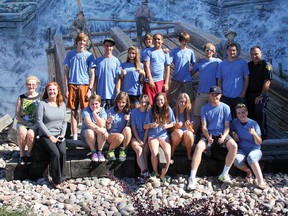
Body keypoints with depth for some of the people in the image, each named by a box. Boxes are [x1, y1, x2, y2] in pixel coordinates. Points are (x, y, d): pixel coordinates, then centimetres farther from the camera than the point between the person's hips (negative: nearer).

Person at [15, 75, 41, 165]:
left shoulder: (40, 98, 5)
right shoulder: (21, 98, 9)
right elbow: (17, 115, 5)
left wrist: (36, 124, -14)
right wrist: (27, 123, -10)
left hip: (36, 124, -1)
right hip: (22, 123, 1)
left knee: (30, 134, -35)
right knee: (22, 133, -34)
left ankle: (29, 154, -11)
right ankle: (22, 154, -14)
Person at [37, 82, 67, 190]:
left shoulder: (62, 104, 11)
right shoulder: (42, 104, -4)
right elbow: (39, 122, -8)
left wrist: (62, 134, -3)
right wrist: (50, 136, -12)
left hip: (59, 135, 4)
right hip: (46, 135, -3)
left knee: (63, 152, -25)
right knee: (55, 153, -27)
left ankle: (61, 178, -13)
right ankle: (57, 180, -15)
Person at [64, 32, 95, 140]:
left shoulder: (89, 55, 5)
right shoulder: (70, 54, 10)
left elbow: (92, 74, 3)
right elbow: (66, 72, 11)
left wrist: (90, 89, -6)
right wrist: (66, 89, 3)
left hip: (84, 85, -1)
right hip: (72, 85, 2)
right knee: (73, 112, 3)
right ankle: (74, 136, 9)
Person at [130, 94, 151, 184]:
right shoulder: (134, 112, 2)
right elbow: (134, 128, 1)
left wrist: (144, 142, -11)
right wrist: (139, 141, -7)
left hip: (146, 137, 1)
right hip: (136, 137, -1)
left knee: (145, 152, -25)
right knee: (139, 150, -28)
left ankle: (143, 174, -31)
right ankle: (145, 172, -42)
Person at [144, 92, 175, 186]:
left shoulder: (168, 110, 3)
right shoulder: (151, 111, 0)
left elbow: (173, 123, 11)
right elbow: (145, 126, 1)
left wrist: (167, 126, -11)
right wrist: (151, 125, -21)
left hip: (164, 135, 1)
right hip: (153, 136, -1)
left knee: (168, 154, -24)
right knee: (154, 153, -29)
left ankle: (163, 175, 0)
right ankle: (155, 172, 0)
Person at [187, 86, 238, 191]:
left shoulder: (225, 107, 3)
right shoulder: (205, 108, 3)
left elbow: (227, 126, 0)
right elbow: (204, 126, -1)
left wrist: (224, 137, -20)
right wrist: (208, 137, -21)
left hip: (222, 134, 0)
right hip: (209, 135, 0)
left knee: (233, 146, -30)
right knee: (199, 146, -31)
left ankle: (224, 174, -15)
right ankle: (192, 178, -30)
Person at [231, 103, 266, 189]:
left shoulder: (254, 124, -8)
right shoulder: (235, 122, -1)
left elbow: (259, 143, -9)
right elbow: (231, 130, 21)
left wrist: (254, 134, -28)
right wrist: (233, 133, -2)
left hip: (255, 150, -2)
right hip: (242, 150, 2)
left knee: (251, 157, -39)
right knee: (237, 160, -33)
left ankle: (261, 181, -42)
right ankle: (248, 172, -3)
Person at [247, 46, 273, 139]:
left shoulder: (266, 65, -5)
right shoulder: (249, 65, 14)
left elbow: (267, 82, -12)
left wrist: (261, 95, -17)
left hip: (260, 94, -6)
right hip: (249, 94, 6)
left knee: (259, 112, -14)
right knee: (250, 114, 7)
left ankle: (263, 135, -5)